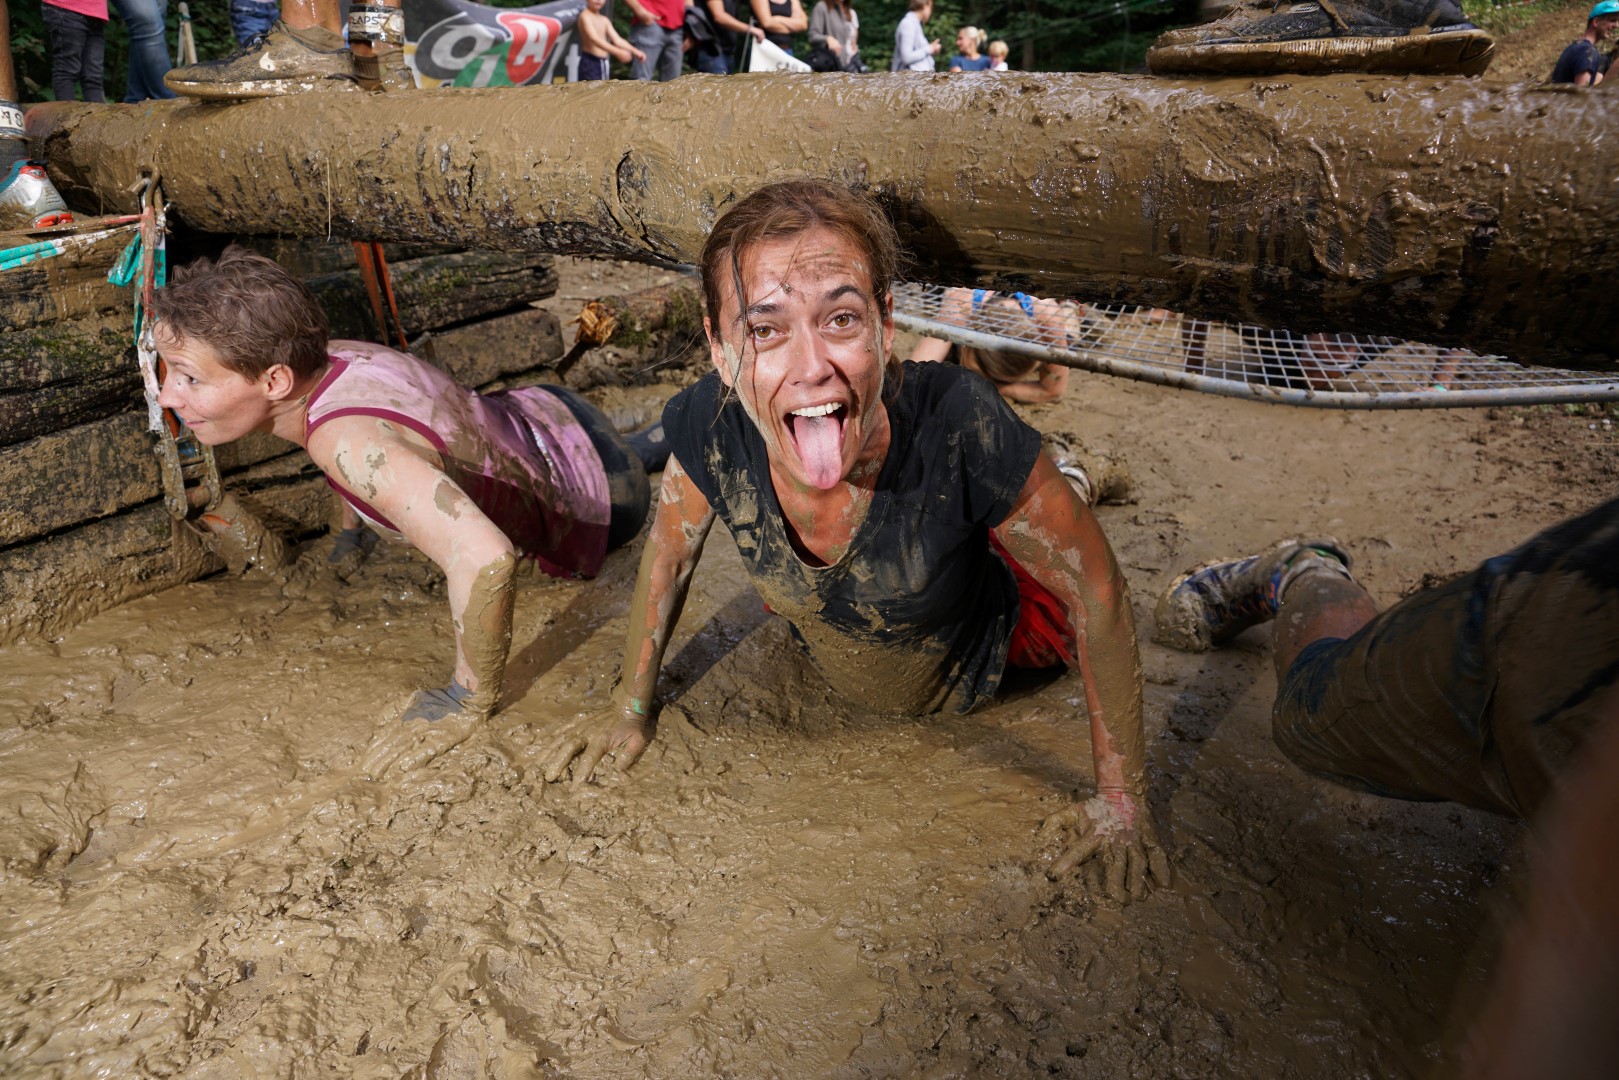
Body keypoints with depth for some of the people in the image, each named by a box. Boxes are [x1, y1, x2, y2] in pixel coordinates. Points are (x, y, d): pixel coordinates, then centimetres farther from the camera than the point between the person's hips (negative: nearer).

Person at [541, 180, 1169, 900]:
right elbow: (668, 553, -12)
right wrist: (632, 705, 0)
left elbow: (1097, 589, -29)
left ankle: (1052, 485, 45)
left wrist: (1122, 800, -22)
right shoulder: (709, 430, -34)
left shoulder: (959, 427, -43)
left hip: (978, 663, -2)